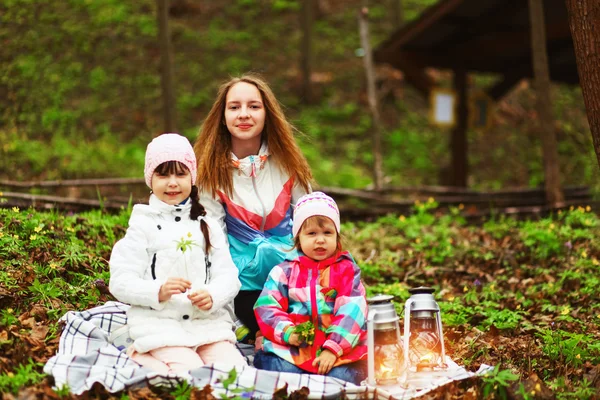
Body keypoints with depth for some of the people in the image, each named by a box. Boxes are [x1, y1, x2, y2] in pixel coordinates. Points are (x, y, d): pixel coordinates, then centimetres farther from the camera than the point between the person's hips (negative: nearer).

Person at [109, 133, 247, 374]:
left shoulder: (207, 226, 14)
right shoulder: (143, 226, 3)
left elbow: (228, 276, 6)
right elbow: (120, 282, -5)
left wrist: (212, 296, -17)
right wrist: (159, 291, -23)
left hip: (208, 322, 4)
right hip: (160, 325, -4)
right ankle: (141, 357, -2)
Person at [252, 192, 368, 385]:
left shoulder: (347, 270, 8)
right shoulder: (285, 271, 11)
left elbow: (351, 311, -3)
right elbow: (266, 306, 4)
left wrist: (333, 349, -15)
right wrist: (287, 331, -14)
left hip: (340, 347, 0)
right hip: (290, 348, 0)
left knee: (341, 376, -28)